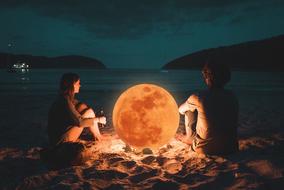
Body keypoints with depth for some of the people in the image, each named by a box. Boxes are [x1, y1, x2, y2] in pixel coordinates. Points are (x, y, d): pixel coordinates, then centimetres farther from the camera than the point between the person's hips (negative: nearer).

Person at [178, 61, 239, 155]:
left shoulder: (198, 97, -17)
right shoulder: (232, 97, -4)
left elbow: (181, 110, 5)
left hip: (204, 148, -4)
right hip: (230, 148, 4)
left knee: (189, 110, 11)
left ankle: (189, 138, 27)